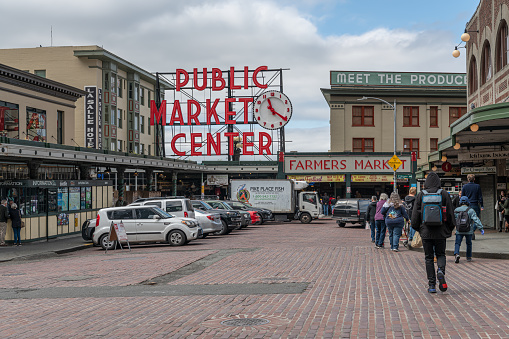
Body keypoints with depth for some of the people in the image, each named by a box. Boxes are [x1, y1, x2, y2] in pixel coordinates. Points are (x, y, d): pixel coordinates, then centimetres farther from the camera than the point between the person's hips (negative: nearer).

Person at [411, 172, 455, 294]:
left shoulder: (420, 195, -1)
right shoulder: (444, 194, -2)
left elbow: (415, 214, 2)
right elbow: (450, 213, 1)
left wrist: (417, 228, 15)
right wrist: (450, 228, 12)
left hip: (426, 232, 0)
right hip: (440, 231, 0)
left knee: (429, 257, 7)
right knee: (441, 254, 15)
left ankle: (431, 285, 2)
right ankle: (441, 271, -16)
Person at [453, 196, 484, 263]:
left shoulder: (456, 210, 5)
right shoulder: (471, 211, -3)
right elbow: (476, 220, -10)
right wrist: (481, 228, -10)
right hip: (468, 231, 0)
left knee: (457, 243, 1)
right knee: (469, 243, 17)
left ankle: (456, 254, -24)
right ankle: (469, 257, 23)